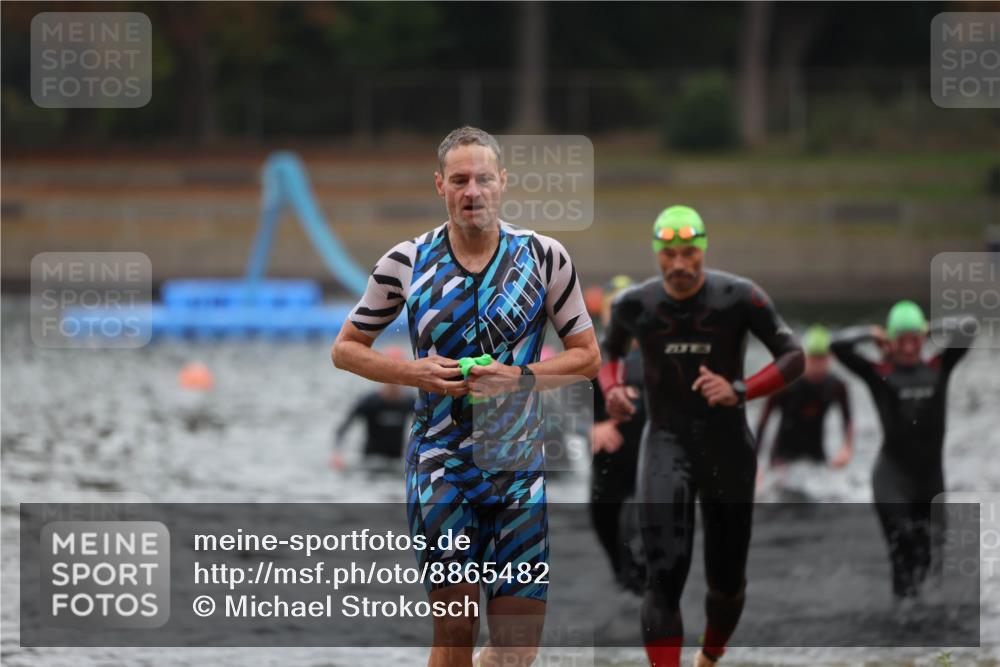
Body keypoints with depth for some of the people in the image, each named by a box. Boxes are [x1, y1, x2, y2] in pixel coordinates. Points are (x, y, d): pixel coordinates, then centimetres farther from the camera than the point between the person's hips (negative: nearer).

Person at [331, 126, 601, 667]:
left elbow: (587, 356, 6)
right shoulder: (406, 263, 3)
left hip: (521, 464, 0)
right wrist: (413, 373, -7)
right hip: (441, 464, 0)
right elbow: (346, 348, 12)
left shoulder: (544, 257, 1)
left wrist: (522, 377, -12)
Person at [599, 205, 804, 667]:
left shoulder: (739, 298, -10)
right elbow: (610, 349, 19)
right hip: (666, 446, -1)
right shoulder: (634, 305, -4)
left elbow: (794, 357, -7)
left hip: (728, 449, 1)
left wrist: (739, 392, -22)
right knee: (664, 576, -19)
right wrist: (611, 388, -4)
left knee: (727, 581, 12)